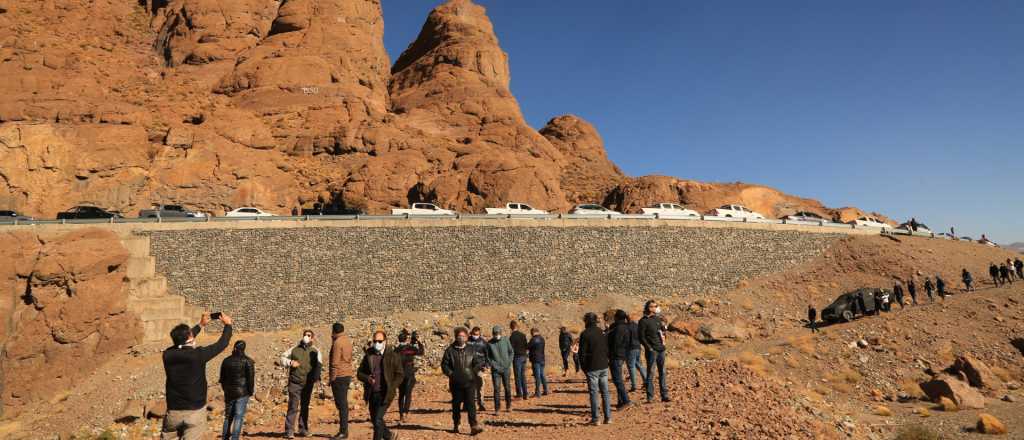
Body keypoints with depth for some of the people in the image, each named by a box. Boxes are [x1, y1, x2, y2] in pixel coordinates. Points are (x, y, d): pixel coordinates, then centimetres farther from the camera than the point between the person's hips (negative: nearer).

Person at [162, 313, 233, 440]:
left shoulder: (168, 354, -3)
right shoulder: (197, 355, -15)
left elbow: (181, 340, 18)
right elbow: (222, 344, -2)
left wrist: (200, 325, 29)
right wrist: (228, 324, 15)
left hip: (173, 411, 4)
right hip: (195, 411, -4)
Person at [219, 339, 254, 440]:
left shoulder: (226, 360, 5)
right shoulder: (248, 361, -9)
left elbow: (222, 378, 13)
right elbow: (251, 378, -8)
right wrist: (251, 392, 4)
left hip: (229, 393, 5)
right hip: (242, 392, -5)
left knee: (228, 416, 18)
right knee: (239, 417, -2)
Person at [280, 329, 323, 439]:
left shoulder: (315, 351, 3)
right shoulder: (295, 349, 5)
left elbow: (319, 365, -5)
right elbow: (283, 357, 10)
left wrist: (316, 377, -20)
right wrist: (290, 362, -10)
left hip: (308, 383, 1)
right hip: (295, 382, -1)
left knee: (305, 407, 11)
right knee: (293, 407, -6)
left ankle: (303, 429, 21)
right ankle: (289, 431, -1)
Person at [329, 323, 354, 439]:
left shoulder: (337, 342, -14)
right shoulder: (347, 340, 12)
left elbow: (335, 363, -16)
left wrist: (332, 378, -11)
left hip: (339, 376, -9)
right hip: (347, 375, 9)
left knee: (341, 404, -5)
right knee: (343, 404, 14)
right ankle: (343, 430, 19)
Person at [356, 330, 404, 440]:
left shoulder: (393, 356, -6)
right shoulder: (368, 355, 5)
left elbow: (400, 375, -4)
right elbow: (359, 373, 8)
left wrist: (390, 388, -15)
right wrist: (367, 378, -13)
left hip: (385, 394, -5)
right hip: (372, 394, 5)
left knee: (378, 419, -13)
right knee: (374, 420, 14)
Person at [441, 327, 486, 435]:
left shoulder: (471, 350, 5)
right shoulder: (450, 350, 2)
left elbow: (479, 362, 8)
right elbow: (444, 364, 4)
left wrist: (473, 372, -4)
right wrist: (451, 374, -8)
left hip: (469, 382, 0)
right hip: (456, 383, 1)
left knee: (470, 404, -8)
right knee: (456, 404, 11)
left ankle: (474, 426, -10)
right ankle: (455, 425, 27)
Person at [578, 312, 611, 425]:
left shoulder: (585, 334, -10)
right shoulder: (602, 332, 8)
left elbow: (582, 352, -9)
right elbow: (608, 349, 12)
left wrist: (583, 367, 2)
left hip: (592, 368, -5)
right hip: (604, 367, 5)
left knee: (593, 393, 0)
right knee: (605, 392, 10)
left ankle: (595, 418, 2)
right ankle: (608, 417, 11)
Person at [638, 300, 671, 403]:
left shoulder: (657, 318, 12)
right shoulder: (643, 321, -6)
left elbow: (663, 330, 26)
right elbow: (641, 337, -9)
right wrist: (649, 348, -15)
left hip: (661, 349, 6)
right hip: (652, 351, -6)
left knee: (662, 372, 10)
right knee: (650, 373, -3)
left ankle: (664, 395, 17)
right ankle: (650, 397, 2)